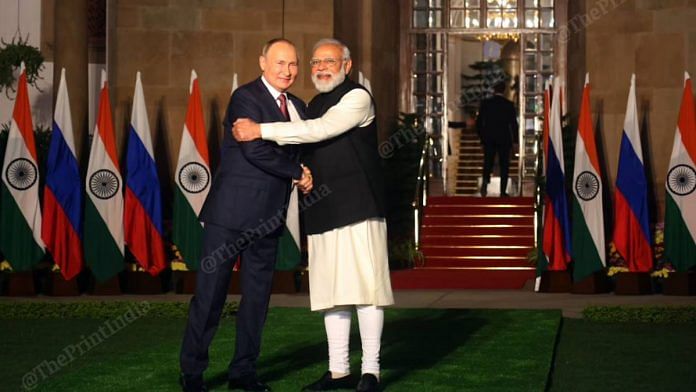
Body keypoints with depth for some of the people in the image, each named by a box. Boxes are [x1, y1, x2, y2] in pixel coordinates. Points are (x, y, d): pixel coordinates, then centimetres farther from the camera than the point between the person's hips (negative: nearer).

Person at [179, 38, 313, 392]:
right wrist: (298, 173, -10)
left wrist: (303, 174, -5)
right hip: (233, 211, -7)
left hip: (268, 216, 7)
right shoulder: (245, 97, -8)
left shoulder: (297, 107, 16)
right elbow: (255, 149, -18)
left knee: (257, 295, 9)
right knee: (210, 293, -1)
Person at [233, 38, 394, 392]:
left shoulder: (357, 98, -6)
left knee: (364, 284, -7)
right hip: (322, 210, 8)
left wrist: (261, 130, -19)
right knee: (330, 289, 7)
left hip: (356, 205, -8)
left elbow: (321, 130, -19)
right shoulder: (313, 105, 20)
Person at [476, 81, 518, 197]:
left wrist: (481, 135, 13)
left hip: (488, 139, 1)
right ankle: (503, 191, 3)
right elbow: (513, 123, -5)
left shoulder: (486, 103, 0)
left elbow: (479, 121, 1)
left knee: (488, 162, 7)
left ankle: (485, 180, -22)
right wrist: (515, 140, 4)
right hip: (504, 139, -1)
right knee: (504, 165, 7)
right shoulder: (509, 104, -4)